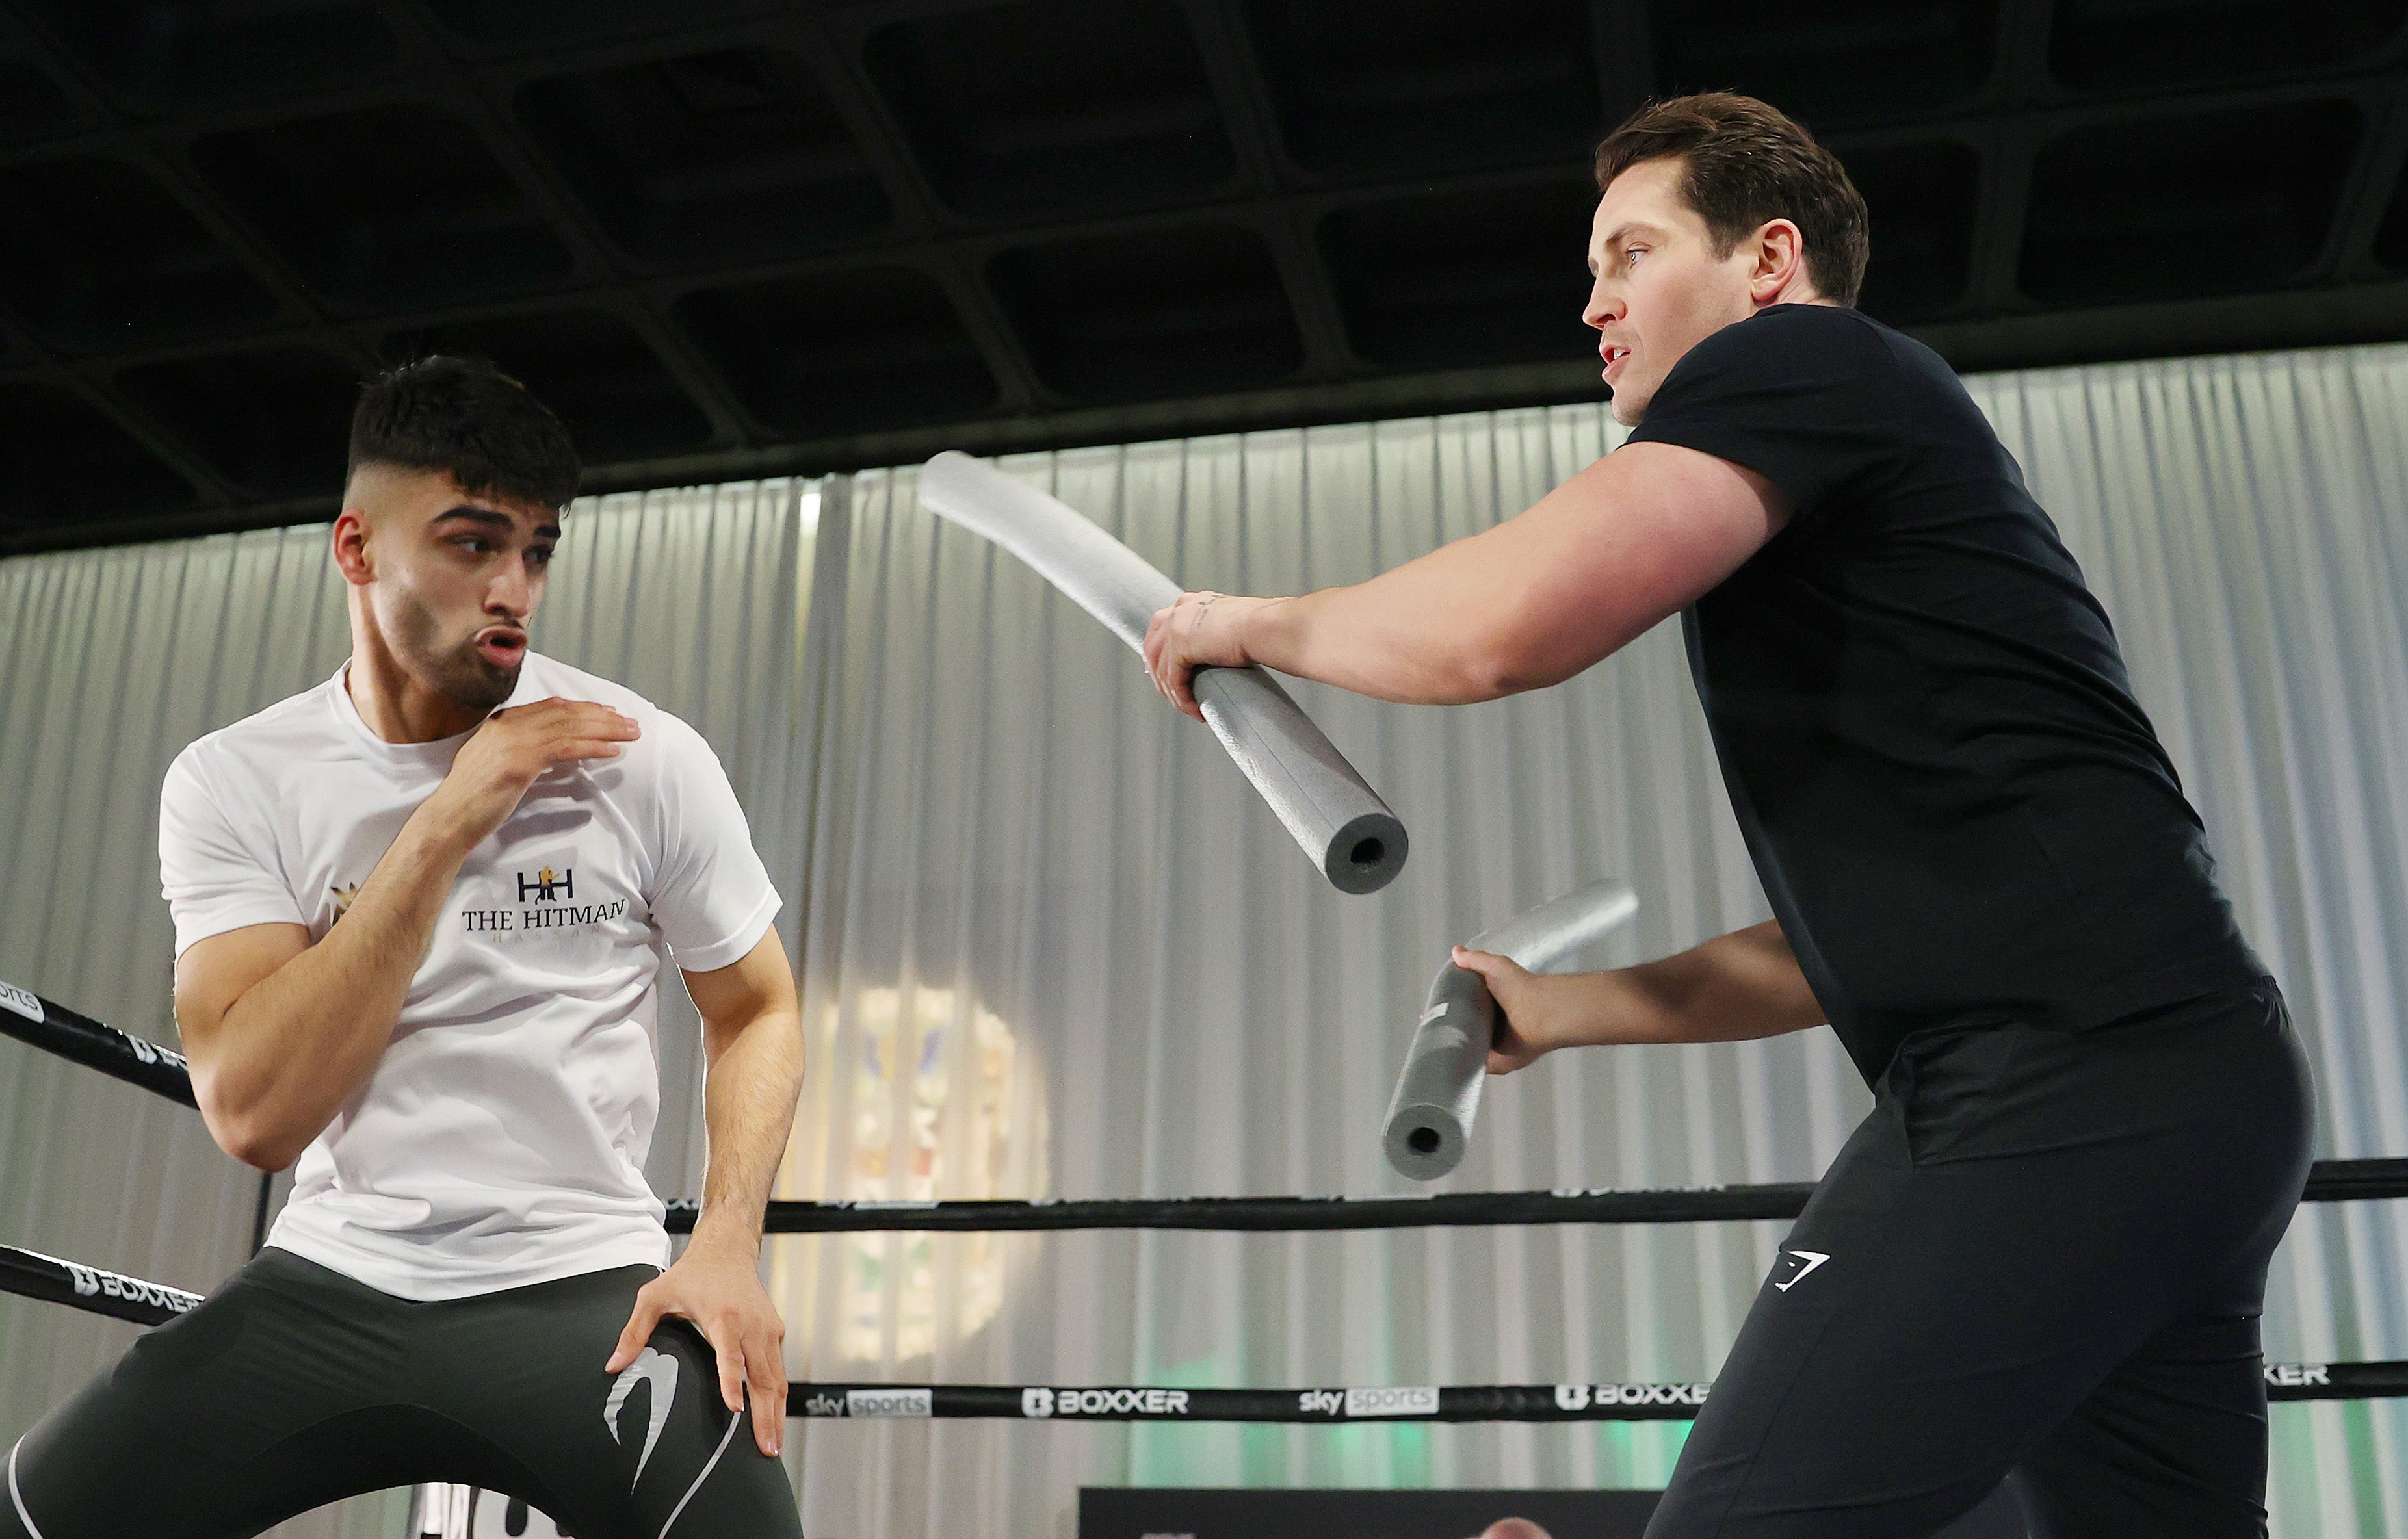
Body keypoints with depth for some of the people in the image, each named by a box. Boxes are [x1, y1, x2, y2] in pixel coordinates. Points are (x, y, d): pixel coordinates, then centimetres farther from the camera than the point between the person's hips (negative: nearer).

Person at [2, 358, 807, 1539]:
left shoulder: (647, 759, -5)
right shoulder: (234, 782, -3)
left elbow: (756, 1012, 7)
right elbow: (256, 1116, -15)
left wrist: (726, 1245, -10)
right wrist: (449, 821, -19)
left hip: (586, 1289, -1)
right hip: (330, 1289, 2)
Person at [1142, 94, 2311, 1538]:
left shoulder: (1806, 359, -1)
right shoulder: (1833, 527, 28)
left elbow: (1501, 623, -18)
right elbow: (1861, 930, 29)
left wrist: (1258, 623, 1)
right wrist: (1560, 1009, 26)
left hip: (2064, 1083, -11)